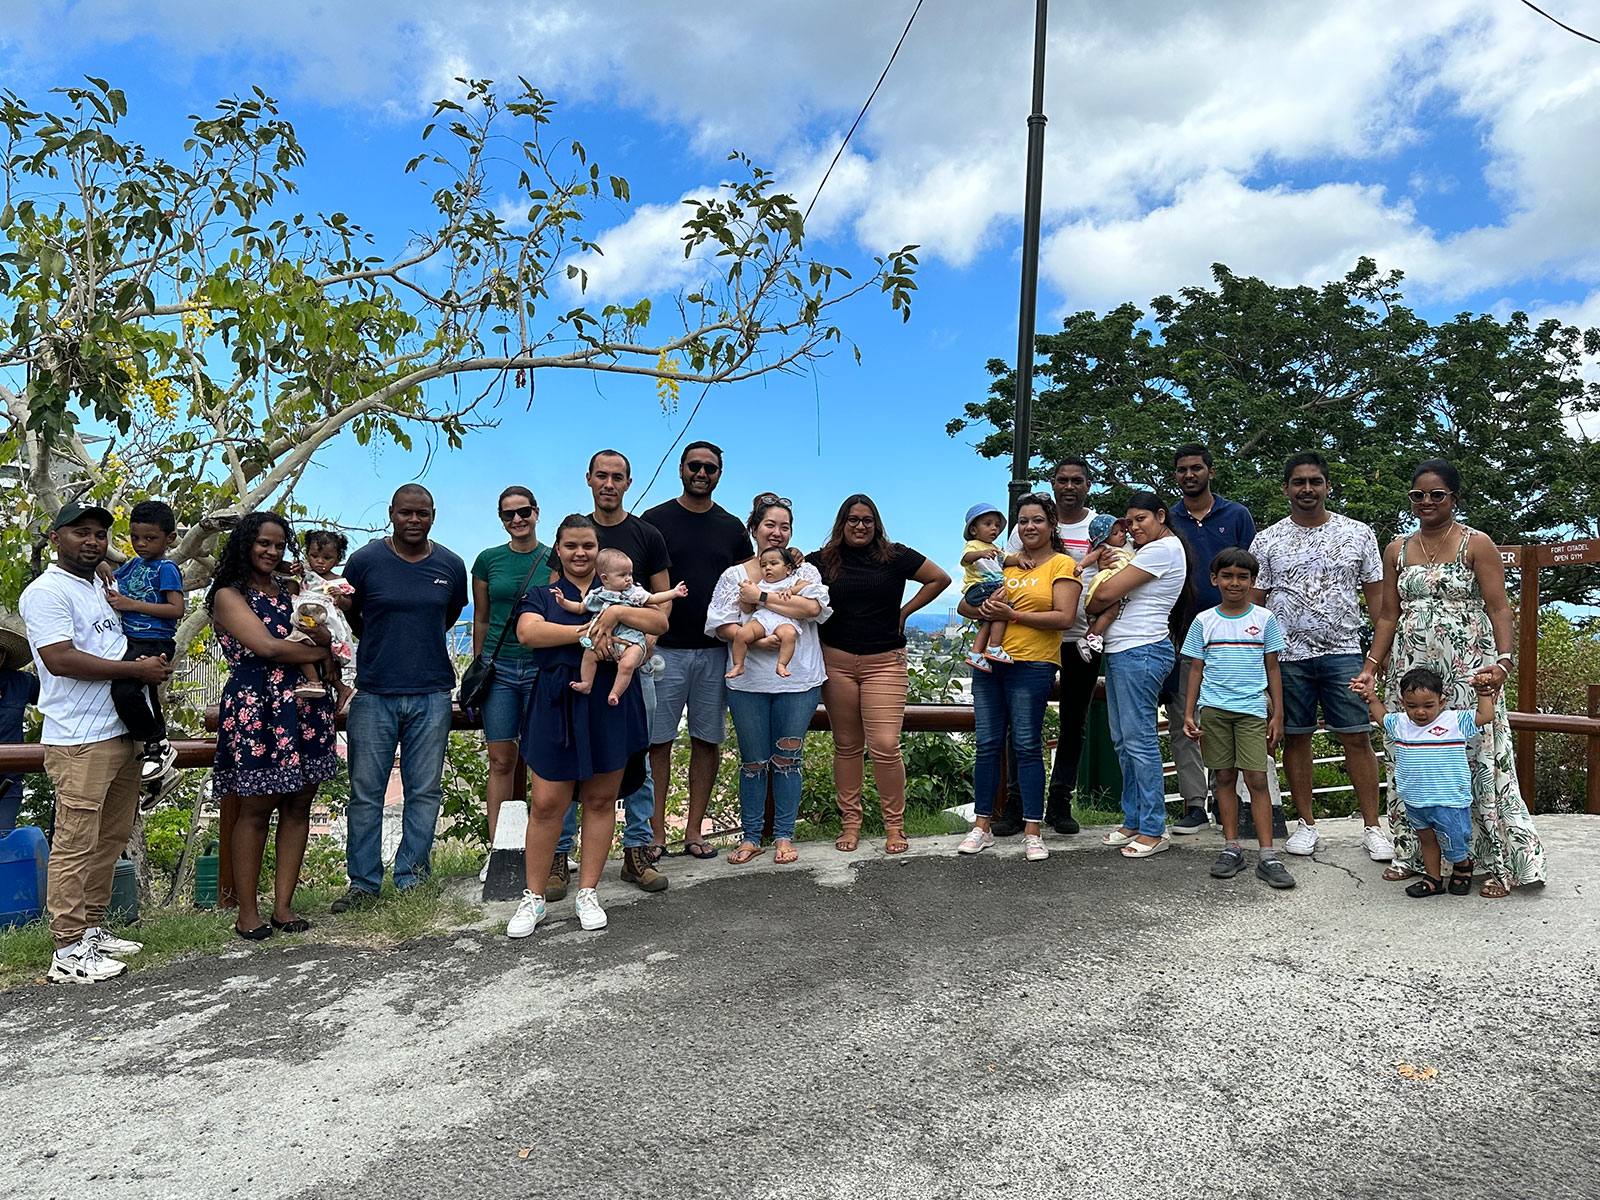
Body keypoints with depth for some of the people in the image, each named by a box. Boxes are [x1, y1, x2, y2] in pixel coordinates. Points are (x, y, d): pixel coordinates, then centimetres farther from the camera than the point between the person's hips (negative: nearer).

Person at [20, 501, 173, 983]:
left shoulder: (99, 587, 20)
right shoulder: (46, 592, -8)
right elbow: (60, 658, -19)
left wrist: (151, 666, 13)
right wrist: (138, 669, -14)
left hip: (122, 732, 9)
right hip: (79, 740, -9)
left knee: (111, 837, 13)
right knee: (77, 843, -7)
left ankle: (92, 930, 23)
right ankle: (69, 952, -1)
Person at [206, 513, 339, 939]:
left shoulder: (289, 589, 19)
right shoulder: (229, 595, 0)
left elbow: (326, 639, 12)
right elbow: (266, 647, -12)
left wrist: (317, 630, -11)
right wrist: (319, 652, 0)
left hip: (304, 707, 6)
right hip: (255, 708, -6)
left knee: (299, 805, 4)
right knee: (256, 808, -2)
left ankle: (283, 905, 12)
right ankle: (247, 912, 8)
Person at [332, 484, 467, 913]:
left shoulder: (451, 566, 4)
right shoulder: (365, 560, -1)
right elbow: (351, 619, 11)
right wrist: (385, 649, 7)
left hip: (432, 696, 2)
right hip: (373, 695, -1)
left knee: (425, 792, 6)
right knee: (365, 793, 4)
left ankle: (411, 881, 18)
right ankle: (364, 883, 17)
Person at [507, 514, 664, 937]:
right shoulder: (542, 595, 11)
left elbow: (661, 622, 0)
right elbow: (528, 632, -11)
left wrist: (618, 612, -16)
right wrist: (586, 632, -19)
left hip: (611, 706, 1)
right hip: (557, 707, -1)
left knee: (601, 799, 7)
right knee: (546, 803, -2)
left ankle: (588, 893, 19)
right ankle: (534, 897, 13)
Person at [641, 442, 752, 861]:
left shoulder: (732, 527, 12)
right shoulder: (655, 520, 3)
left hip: (716, 650, 3)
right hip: (666, 648, -3)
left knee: (708, 740, 6)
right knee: (658, 740, -1)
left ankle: (694, 830, 15)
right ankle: (656, 832, 8)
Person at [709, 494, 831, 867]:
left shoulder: (804, 571, 8)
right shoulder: (734, 575, 8)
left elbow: (814, 607, -13)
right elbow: (720, 622, -2)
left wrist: (761, 596, -13)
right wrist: (755, 640, -18)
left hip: (797, 681, 0)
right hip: (748, 682, 0)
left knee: (787, 759, 6)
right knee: (753, 761, 6)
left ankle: (784, 836, 18)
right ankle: (751, 837, 19)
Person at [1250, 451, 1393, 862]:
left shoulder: (1358, 534, 7)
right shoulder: (1267, 540, 7)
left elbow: (1376, 594, 7)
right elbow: (1254, 601, 6)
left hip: (1342, 651, 0)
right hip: (1287, 654, 1)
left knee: (1357, 737, -2)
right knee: (1295, 737, 6)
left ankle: (1372, 827, 9)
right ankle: (1306, 824, 18)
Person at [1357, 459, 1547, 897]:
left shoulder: (1476, 545, -1)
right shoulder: (1397, 550, 11)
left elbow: (1499, 608, -7)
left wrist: (1503, 661, -20)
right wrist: (1371, 666, 6)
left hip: (1466, 671, -4)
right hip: (1411, 670, 4)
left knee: (1477, 759, -3)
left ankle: (1499, 864, 8)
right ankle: (1411, 854, 17)